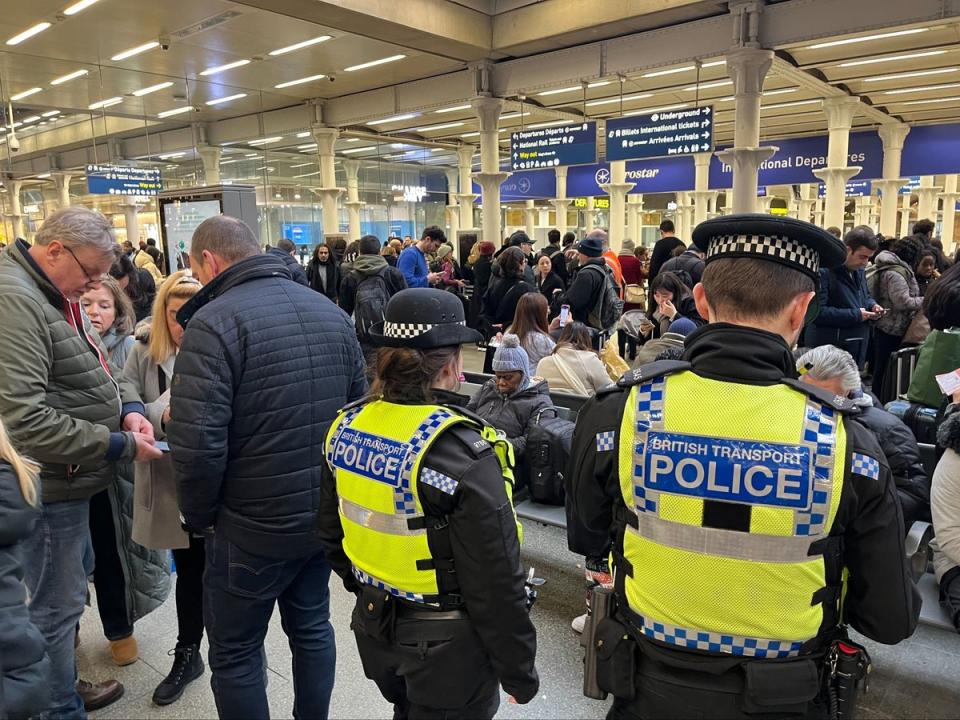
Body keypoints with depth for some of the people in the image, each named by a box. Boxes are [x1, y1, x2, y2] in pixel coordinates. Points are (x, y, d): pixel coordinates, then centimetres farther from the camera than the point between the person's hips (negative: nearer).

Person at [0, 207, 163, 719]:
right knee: (55, 607, 5)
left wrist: (128, 407, -3)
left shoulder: (56, 295, 9)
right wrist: (120, 446, -24)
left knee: (67, 593, 24)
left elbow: (97, 366, 17)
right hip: (49, 485, -10)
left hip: (70, 480, 10)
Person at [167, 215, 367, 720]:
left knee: (235, 655, 14)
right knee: (311, 627, 24)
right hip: (326, 516, 7)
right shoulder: (332, 313, 3)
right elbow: (361, 409, 8)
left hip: (253, 528, -6)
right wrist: (328, 490, 16)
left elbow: (197, 446, -24)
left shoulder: (213, 324, -17)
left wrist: (200, 517, -6)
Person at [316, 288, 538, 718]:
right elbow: (496, 583, -22)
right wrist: (519, 672, -8)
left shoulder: (348, 427, -7)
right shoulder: (461, 451, -27)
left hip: (374, 628, 6)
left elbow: (331, 535, 6)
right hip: (445, 647, -6)